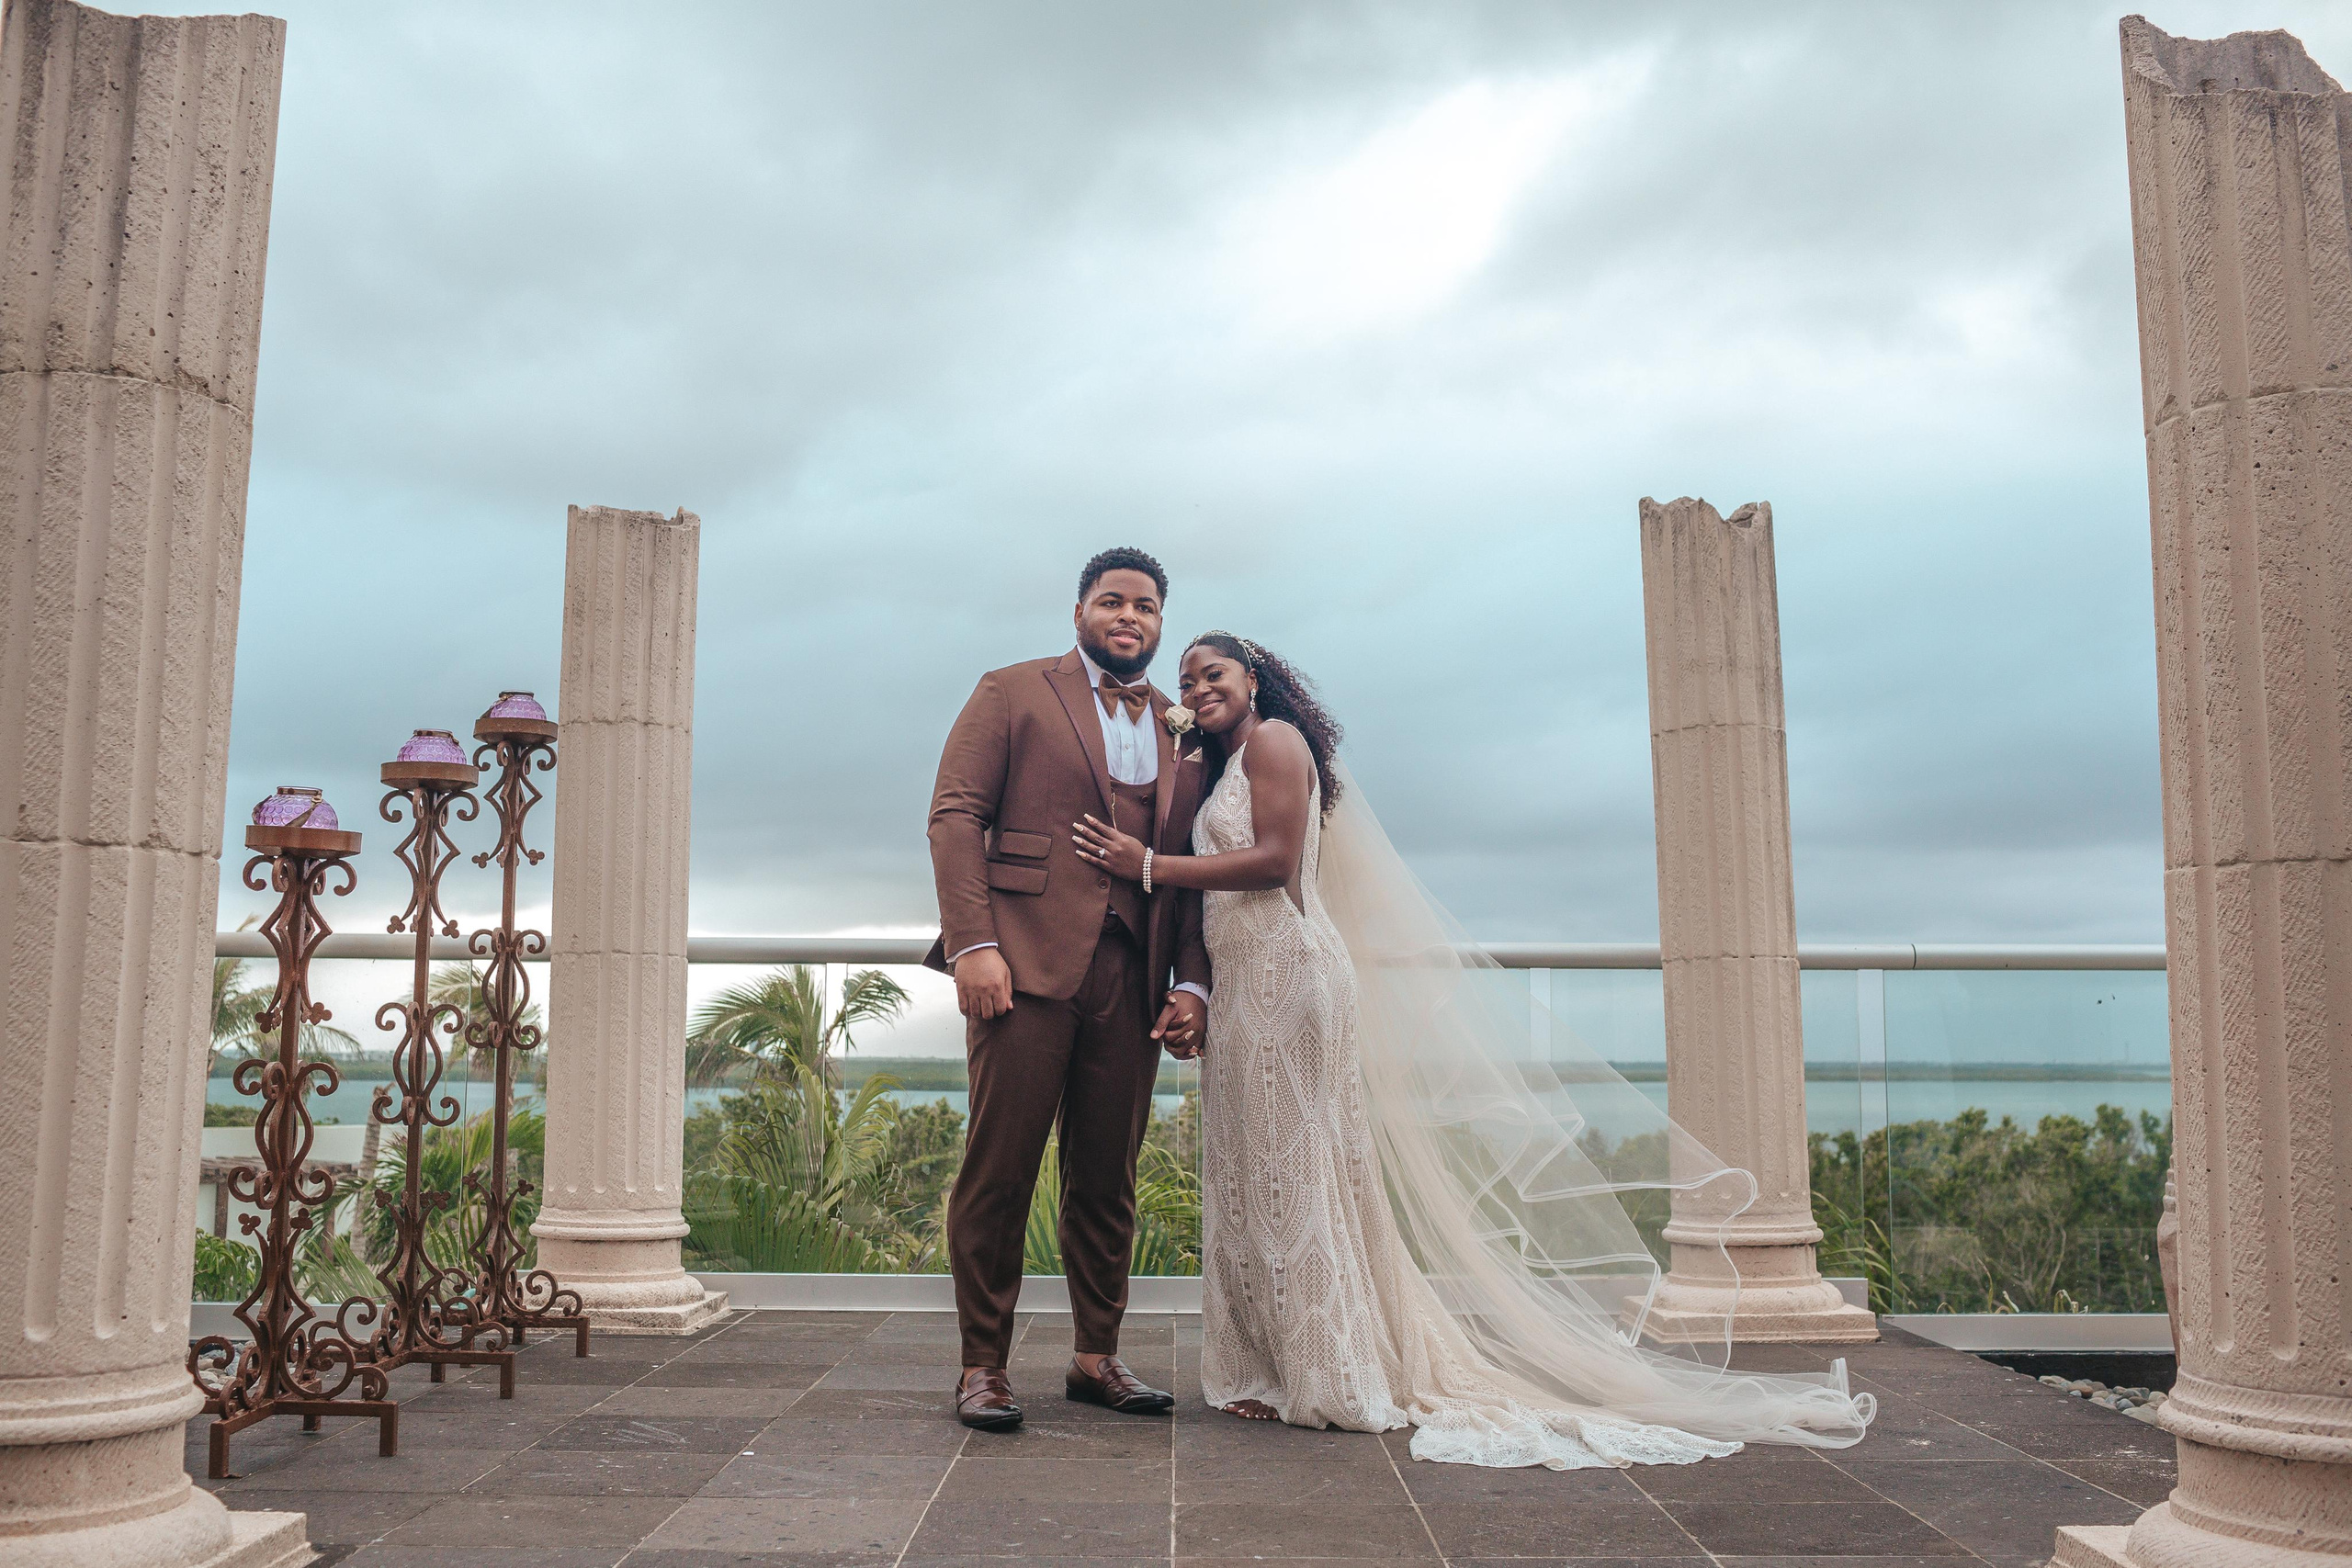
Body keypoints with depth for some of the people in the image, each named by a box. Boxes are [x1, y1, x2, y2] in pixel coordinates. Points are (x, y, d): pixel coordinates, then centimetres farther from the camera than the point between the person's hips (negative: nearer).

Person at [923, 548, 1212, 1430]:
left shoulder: (1181, 733, 19)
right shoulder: (1012, 695, 9)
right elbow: (954, 815, -1)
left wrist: (1192, 984, 5)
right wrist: (975, 943, -13)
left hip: (1130, 981, 4)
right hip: (1026, 963, -4)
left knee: (1108, 1179, 8)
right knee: (999, 1168, -3)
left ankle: (1097, 1357, 20)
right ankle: (983, 1365, 7)